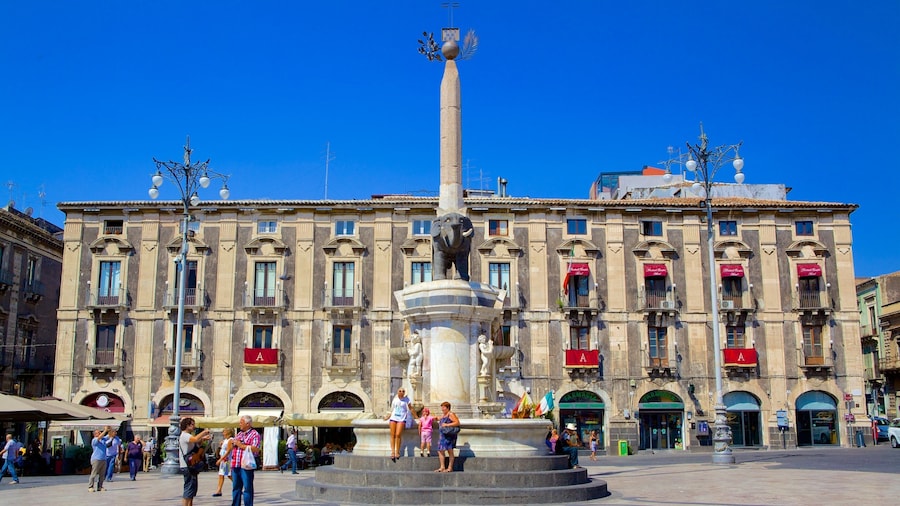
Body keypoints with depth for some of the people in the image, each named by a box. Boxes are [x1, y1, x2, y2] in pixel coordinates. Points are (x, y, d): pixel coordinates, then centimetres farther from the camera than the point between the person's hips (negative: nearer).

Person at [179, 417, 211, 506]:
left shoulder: (187, 436, 19)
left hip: (190, 466, 11)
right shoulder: (185, 435, -16)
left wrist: (203, 439, 4)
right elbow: (195, 439, -35)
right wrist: (204, 432, -21)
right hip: (187, 466, -11)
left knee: (192, 489, 16)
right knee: (189, 489, -10)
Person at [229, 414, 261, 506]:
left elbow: (255, 449, -17)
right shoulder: (239, 434, 20)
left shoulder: (254, 434, -4)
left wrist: (241, 445, -12)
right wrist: (233, 443, 2)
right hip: (235, 465, 7)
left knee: (247, 489, -3)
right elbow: (229, 448, 25)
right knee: (236, 488, 12)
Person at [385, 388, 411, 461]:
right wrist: (389, 416, 27)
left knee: (398, 435, -14)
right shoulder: (395, 399, 12)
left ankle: (397, 452, -6)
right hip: (393, 418, 3)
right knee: (393, 435, -5)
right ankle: (392, 452, -5)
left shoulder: (406, 400, 3)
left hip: (401, 419, -3)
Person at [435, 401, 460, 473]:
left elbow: (457, 423, -18)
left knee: (450, 451, -4)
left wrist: (447, 425, -21)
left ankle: (450, 468, 1)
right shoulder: (442, 415, 17)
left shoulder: (451, 414, -9)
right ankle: (442, 467, 11)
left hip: (450, 435, -9)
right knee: (440, 451, 6)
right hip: (443, 435, 9)